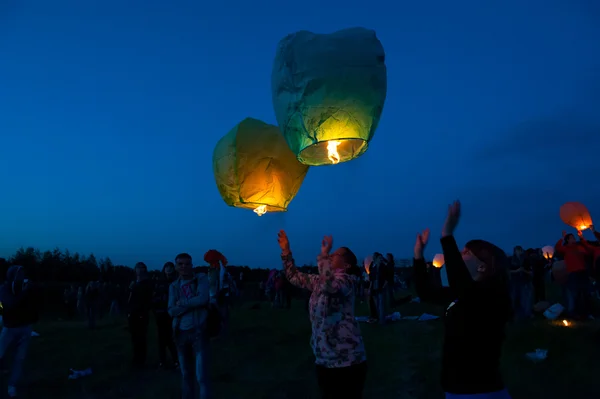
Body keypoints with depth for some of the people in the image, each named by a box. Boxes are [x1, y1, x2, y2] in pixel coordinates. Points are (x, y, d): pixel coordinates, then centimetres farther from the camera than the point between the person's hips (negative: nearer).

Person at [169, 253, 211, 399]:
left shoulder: (201, 278, -2)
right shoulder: (174, 286, 8)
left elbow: (202, 299, -18)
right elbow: (172, 311, -3)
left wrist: (182, 302, -8)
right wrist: (192, 303, -14)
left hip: (199, 331, -4)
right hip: (181, 333, 4)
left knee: (201, 376, -6)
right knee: (186, 374, 14)